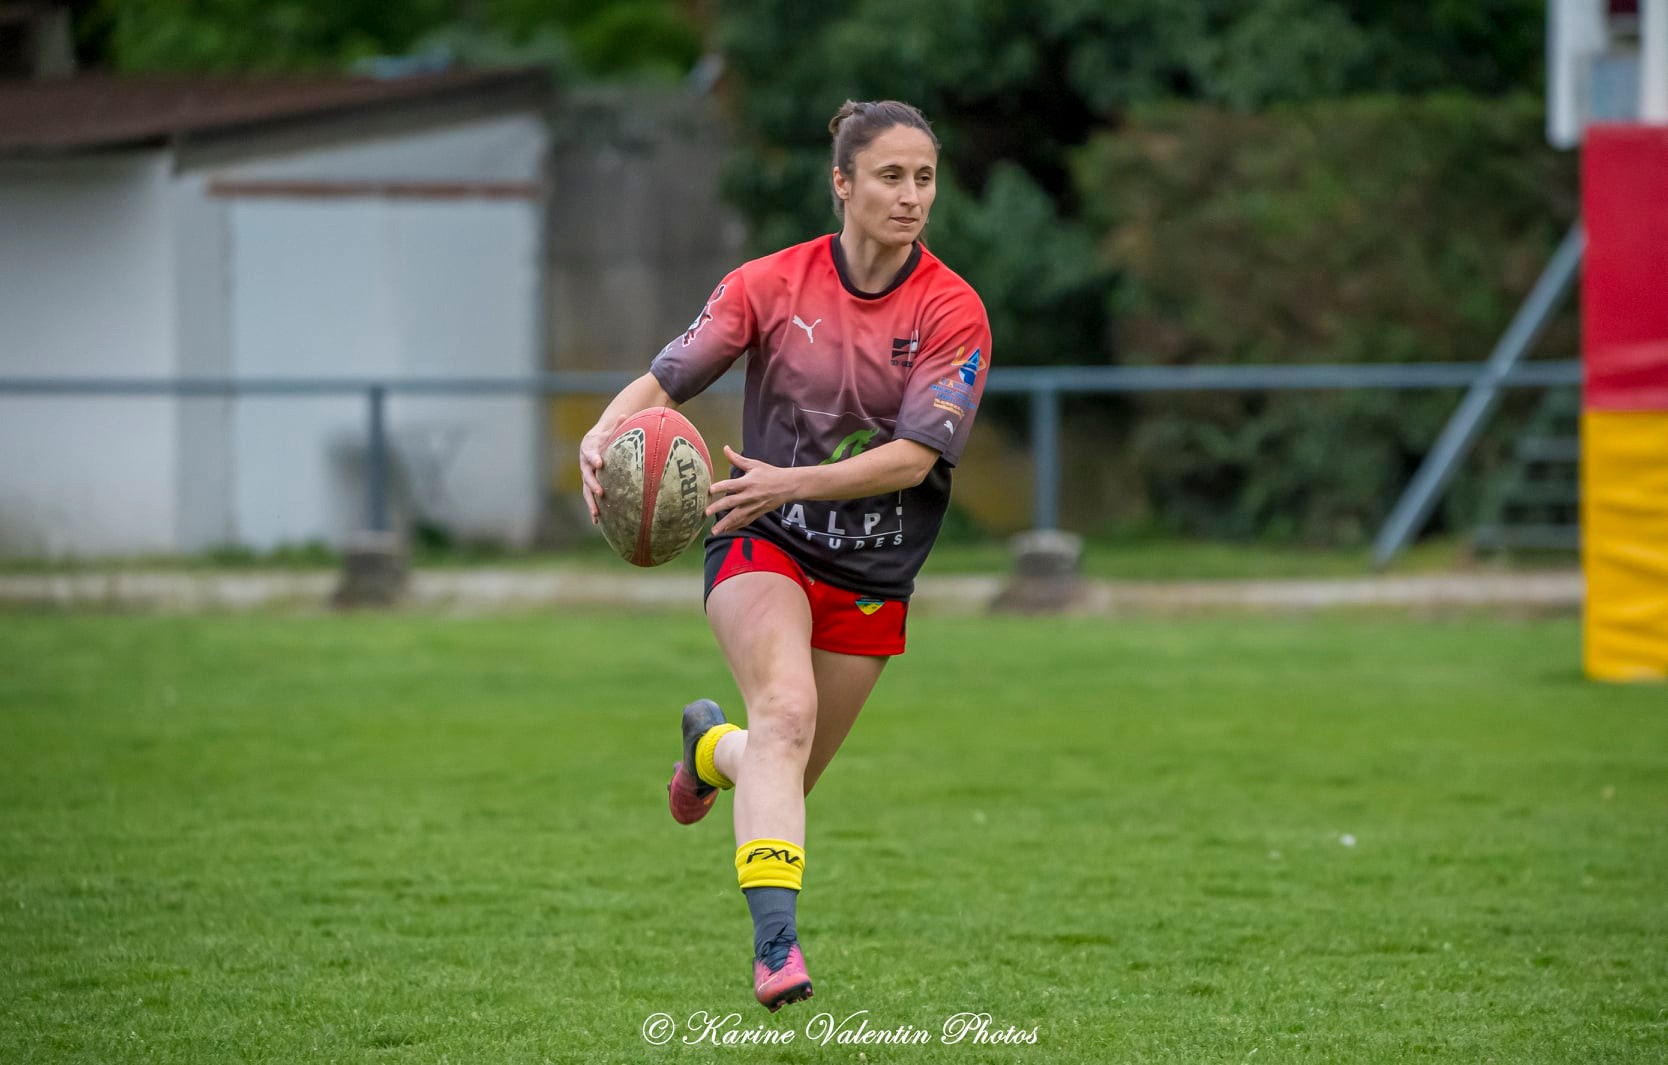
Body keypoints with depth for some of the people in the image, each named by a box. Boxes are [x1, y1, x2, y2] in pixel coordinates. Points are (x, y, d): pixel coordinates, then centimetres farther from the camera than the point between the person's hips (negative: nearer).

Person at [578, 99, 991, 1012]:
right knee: (785, 709, -30)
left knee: (786, 776, 12)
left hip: (873, 574, 2)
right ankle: (775, 941, -39)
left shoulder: (952, 312, -10)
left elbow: (915, 456, -18)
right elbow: (665, 381, -6)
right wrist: (605, 436, -28)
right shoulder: (771, 284, -8)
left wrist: (791, 483, -29)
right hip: (761, 544, -2)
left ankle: (711, 746, 50)